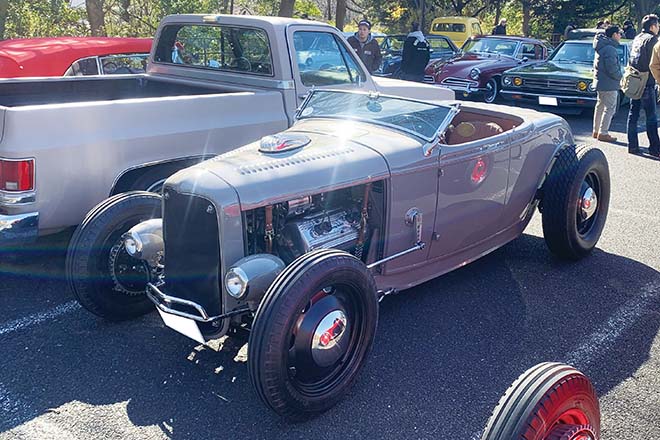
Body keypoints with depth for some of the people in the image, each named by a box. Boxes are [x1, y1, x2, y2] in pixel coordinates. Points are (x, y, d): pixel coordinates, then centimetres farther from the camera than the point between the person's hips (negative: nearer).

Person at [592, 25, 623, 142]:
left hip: (600, 82, 10)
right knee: (610, 108, -3)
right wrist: (621, 77, -8)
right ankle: (603, 133, -1)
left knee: (600, 106, 17)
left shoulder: (601, 47, 12)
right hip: (608, 84, -10)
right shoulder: (610, 49, -20)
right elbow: (612, 69, -24)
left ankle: (596, 131, 24)